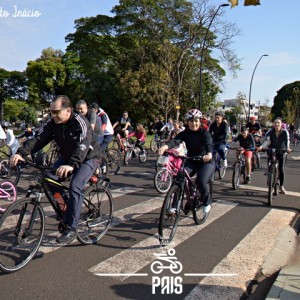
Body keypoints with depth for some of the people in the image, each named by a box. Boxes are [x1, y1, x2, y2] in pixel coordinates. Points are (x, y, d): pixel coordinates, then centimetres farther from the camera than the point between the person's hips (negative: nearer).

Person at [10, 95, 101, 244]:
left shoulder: (80, 122, -28)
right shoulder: (53, 123, -10)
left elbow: (82, 146, -43)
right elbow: (38, 139, -20)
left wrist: (71, 165, -60)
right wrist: (20, 153, -37)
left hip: (88, 158, -7)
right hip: (67, 157, 7)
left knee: (75, 186, -26)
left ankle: (71, 229, -15)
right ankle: (63, 210, 12)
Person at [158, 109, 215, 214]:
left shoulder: (204, 133, -14)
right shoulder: (185, 133, -8)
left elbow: (209, 144, -34)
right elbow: (175, 141, -27)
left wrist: (209, 154, -58)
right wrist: (165, 146, -51)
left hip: (205, 161, -3)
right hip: (191, 160, 3)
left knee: (201, 181, -26)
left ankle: (207, 202, 5)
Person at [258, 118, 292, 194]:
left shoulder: (285, 132, -14)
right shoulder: (270, 132, -13)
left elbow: (287, 140, -28)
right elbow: (266, 140, -26)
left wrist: (288, 148, -49)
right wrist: (261, 147, -46)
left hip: (282, 152, -1)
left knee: (281, 169, -6)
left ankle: (281, 186, 12)